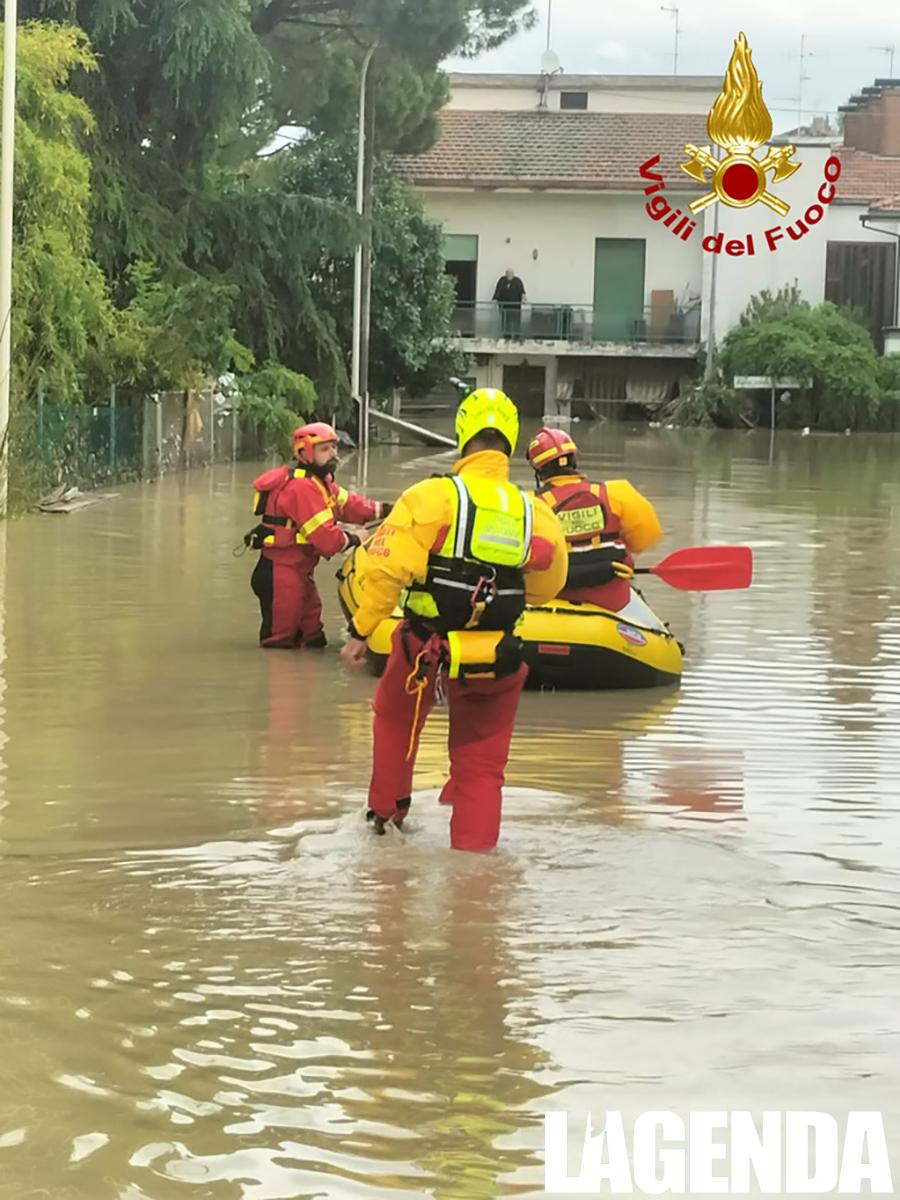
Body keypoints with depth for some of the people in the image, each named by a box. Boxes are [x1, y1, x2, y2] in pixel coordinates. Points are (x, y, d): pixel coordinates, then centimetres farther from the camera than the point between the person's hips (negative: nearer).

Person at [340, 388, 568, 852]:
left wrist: (361, 631, -9)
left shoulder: (433, 496, -15)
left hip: (423, 648, -1)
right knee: (482, 763, 14)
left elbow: (386, 567, -19)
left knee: (395, 718, 28)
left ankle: (386, 811, 41)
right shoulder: (536, 514, -4)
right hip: (495, 659, 1)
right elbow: (545, 588, 11)